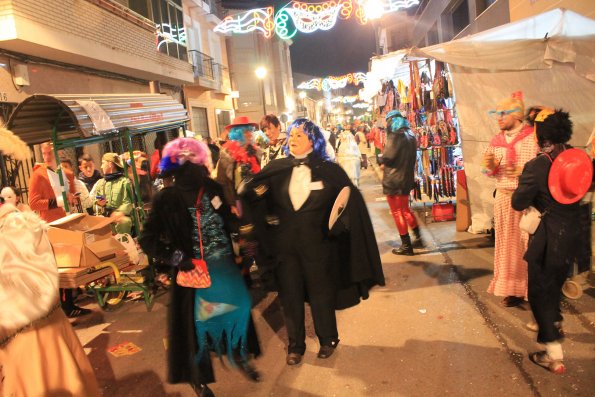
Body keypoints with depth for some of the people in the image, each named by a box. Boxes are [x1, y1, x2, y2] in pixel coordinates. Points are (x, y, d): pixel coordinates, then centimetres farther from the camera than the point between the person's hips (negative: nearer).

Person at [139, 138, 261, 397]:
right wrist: (176, 258, -21)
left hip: (224, 263, 4)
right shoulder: (166, 199, -13)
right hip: (194, 269, -4)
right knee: (197, 318, 7)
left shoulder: (212, 188, -2)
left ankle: (239, 354, 32)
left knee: (241, 303, 3)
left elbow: (228, 222, 8)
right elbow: (147, 240, -12)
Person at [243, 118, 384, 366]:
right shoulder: (276, 169, 0)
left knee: (321, 294, 13)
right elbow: (252, 197, 4)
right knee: (290, 296, 12)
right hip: (284, 245, 2)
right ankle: (295, 345, 30)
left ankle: (328, 340, 35)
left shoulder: (329, 170, -5)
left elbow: (352, 202, -3)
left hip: (317, 245, -2)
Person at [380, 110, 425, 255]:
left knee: (397, 212, 2)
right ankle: (418, 238, 24)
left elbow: (387, 158, -20)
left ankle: (406, 245, 7)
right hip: (407, 178, 8)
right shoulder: (410, 136, 10)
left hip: (393, 180, -8)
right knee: (405, 210, 22)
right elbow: (411, 156, 14)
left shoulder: (395, 136, -17)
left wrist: (382, 162, 2)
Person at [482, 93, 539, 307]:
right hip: (502, 198, 6)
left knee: (527, 245, -1)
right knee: (506, 244, 11)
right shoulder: (497, 140, 10)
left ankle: (529, 288, 11)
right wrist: (490, 166, -8)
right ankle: (511, 287, 24)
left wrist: (523, 173, -25)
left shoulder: (532, 138, -9)